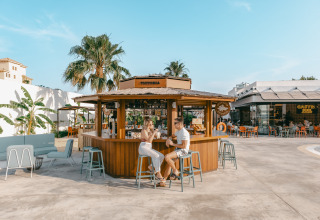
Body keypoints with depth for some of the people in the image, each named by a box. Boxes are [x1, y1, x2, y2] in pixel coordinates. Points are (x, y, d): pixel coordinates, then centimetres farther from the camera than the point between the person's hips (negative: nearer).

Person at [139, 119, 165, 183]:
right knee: (156, 156, -30)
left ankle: (151, 167, 1)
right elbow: (149, 140, -20)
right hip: (143, 148, -8)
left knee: (161, 156, -12)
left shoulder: (150, 131, 15)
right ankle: (158, 174, -26)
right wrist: (154, 133, -18)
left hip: (149, 148, 8)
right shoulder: (144, 131, -10)